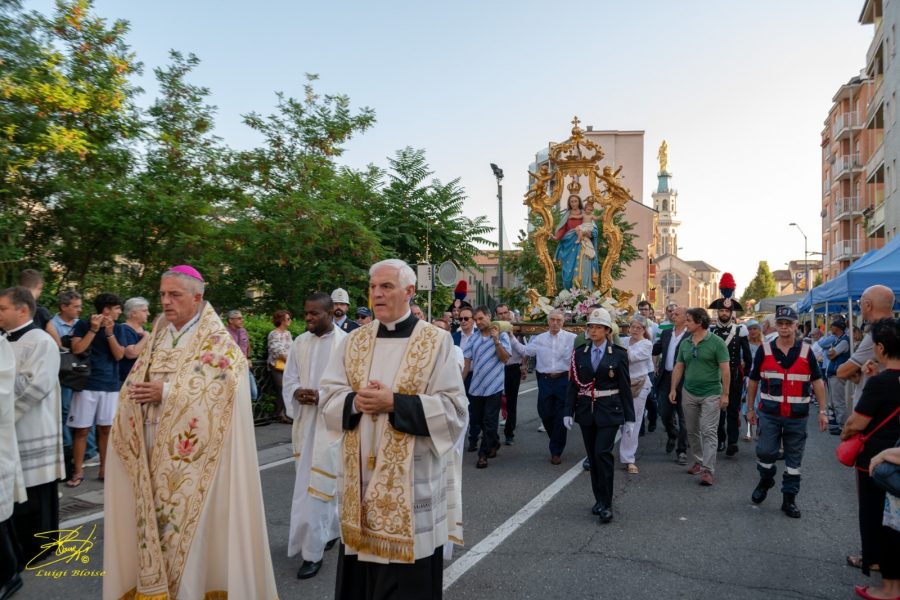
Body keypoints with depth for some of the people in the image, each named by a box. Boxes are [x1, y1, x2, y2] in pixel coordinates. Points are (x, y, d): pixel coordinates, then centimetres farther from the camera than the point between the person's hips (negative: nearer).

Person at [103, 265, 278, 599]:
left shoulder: (217, 340, -6)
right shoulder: (158, 336, 14)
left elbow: (219, 385, -19)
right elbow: (135, 382, 13)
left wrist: (166, 392, -18)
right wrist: (134, 392, -10)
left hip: (191, 450, -6)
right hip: (151, 447, 6)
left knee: (188, 520, -1)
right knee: (153, 519, 10)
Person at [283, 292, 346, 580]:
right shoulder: (299, 343, 6)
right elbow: (289, 379, 9)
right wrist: (297, 392, -13)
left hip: (331, 422, -6)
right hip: (305, 421, 6)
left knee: (318, 485, -4)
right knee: (327, 482, 18)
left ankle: (312, 552, 8)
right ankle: (332, 528, 39)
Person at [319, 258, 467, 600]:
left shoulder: (435, 342, -6)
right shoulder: (354, 341, 7)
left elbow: (453, 409, -11)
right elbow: (329, 396, 6)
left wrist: (395, 403, -20)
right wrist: (355, 401, -15)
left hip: (411, 480, -4)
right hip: (361, 476, 4)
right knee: (361, 573, 14)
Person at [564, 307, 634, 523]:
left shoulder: (618, 354, -3)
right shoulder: (579, 353, 4)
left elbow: (625, 388, -1)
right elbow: (572, 384, 4)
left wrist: (629, 418, -1)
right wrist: (568, 411, -3)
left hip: (609, 411, -3)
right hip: (586, 410, 3)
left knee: (602, 454, -12)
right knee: (593, 456, 10)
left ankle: (606, 504, 0)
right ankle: (599, 499, 23)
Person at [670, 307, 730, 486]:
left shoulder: (716, 342, -10)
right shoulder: (685, 343, 5)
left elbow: (725, 369, -10)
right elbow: (679, 367, 11)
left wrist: (725, 394, -12)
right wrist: (673, 389, 5)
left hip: (711, 394, -5)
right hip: (689, 393, 6)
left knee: (708, 432, -7)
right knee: (692, 431, 13)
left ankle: (707, 470, -5)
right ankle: (699, 461, 28)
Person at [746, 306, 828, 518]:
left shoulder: (806, 351, 1)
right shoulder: (765, 350, 0)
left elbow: (817, 381, 3)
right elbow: (753, 380, 7)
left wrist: (822, 411, -2)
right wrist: (750, 408, 8)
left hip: (797, 416, 1)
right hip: (769, 414, 0)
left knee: (794, 459, 8)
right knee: (765, 452, -2)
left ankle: (789, 499, 20)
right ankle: (765, 481, 28)